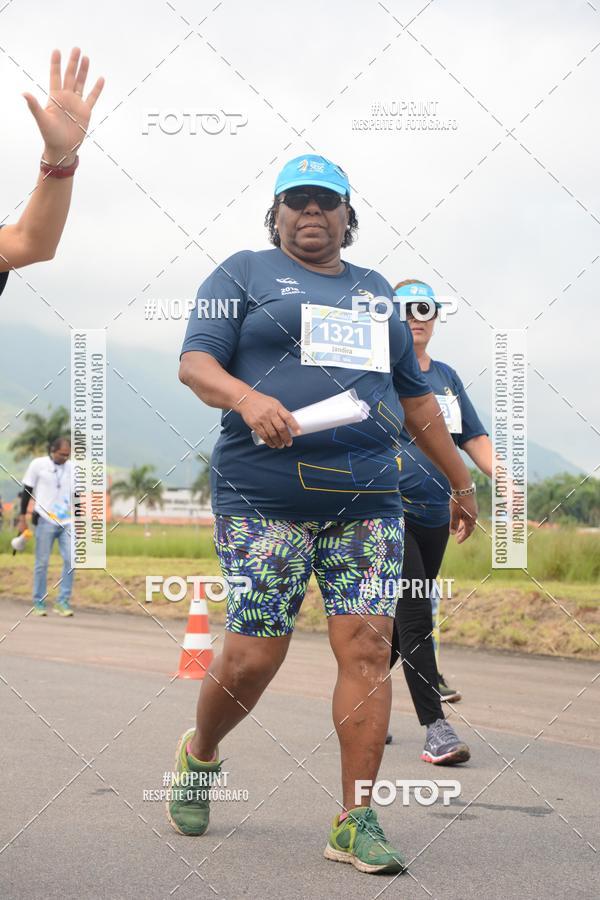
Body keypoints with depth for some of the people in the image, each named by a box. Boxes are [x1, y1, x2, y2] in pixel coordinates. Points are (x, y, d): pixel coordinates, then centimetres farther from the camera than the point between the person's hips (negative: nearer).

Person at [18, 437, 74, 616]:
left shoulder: (72, 468, 8)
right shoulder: (38, 464, -1)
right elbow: (26, 491, 3)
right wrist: (22, 518, 0)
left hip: (66, 522, 3)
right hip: (45, 521, -3)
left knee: (70, 560, -8)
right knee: (42, 563, 0)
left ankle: (63, 601, -1)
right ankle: (39, 603, 10)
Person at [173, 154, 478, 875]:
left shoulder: (375, 291, 24)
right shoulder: (243, 274, 10)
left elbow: (415, 395, 29)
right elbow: (195, 362, -2)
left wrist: (462, 482, 29)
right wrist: (247, 399, -23)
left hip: (368, 499, 4)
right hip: (263, 497, -4)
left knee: (367, 647, -7)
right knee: (252, 656, -5)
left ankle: (356, 822, 0)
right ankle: (199, 753, 25)